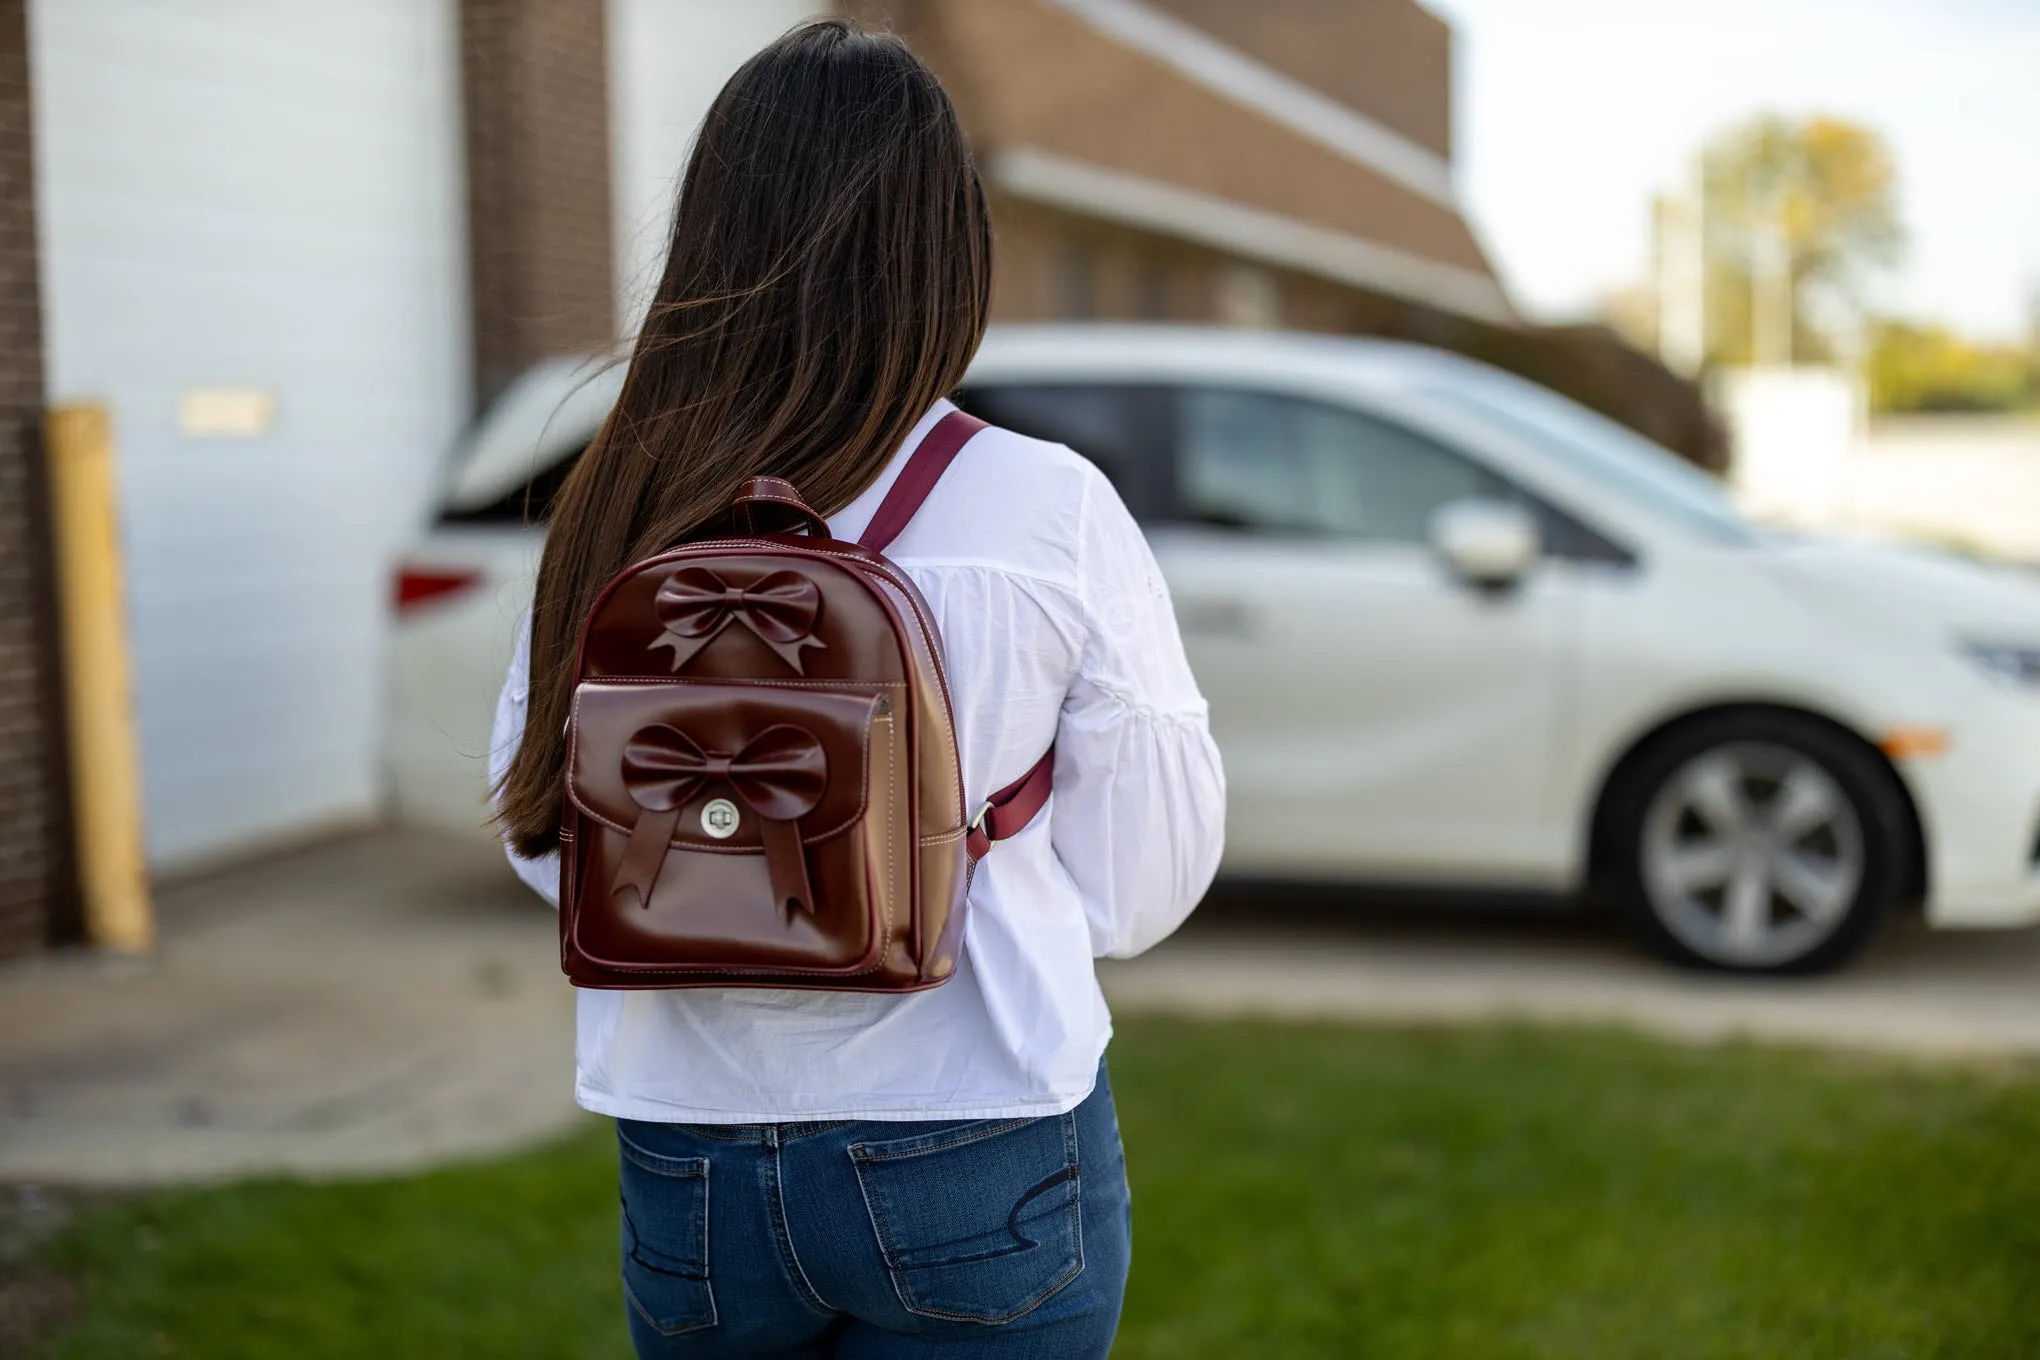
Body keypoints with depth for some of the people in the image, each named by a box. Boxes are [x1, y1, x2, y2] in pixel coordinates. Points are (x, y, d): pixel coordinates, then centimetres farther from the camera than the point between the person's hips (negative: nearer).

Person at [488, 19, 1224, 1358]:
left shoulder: (613, 513, -6)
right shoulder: (1048, 510, -13)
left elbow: (547, 835, 2)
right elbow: (1145, 884, -7)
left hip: (689, 1178, 3)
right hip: (976, 1171, -2)